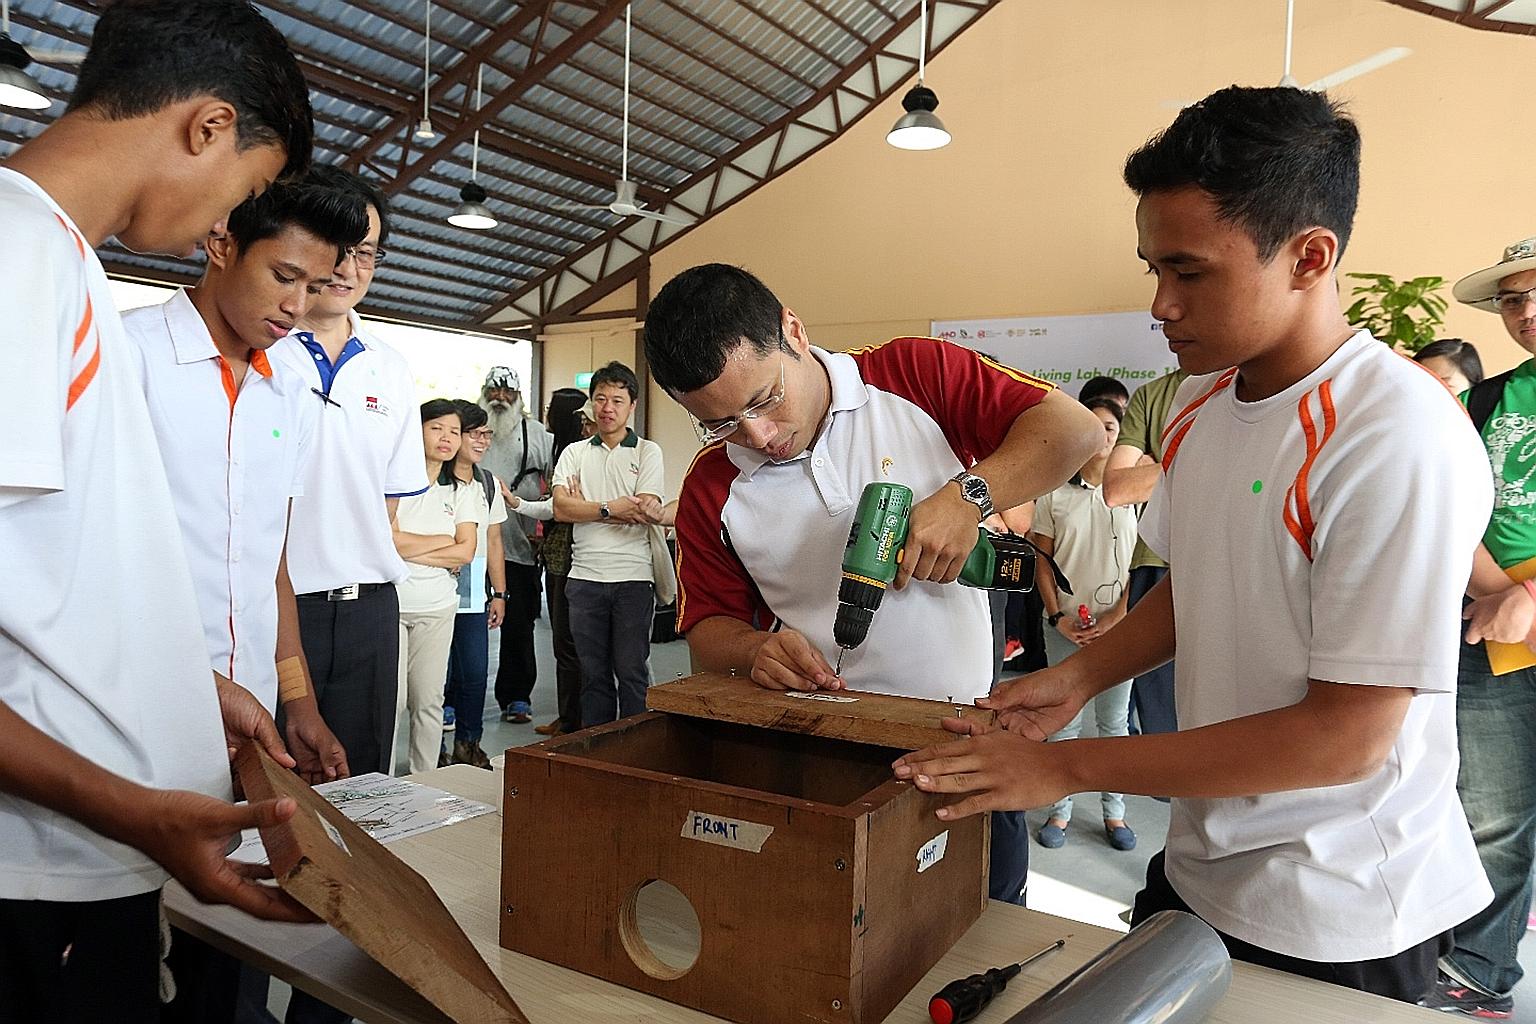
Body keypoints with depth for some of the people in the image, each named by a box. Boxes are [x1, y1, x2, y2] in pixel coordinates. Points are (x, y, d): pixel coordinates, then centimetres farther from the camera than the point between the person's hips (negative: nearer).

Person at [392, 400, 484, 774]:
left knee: (428, 700, 9)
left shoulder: (463, 492, 10)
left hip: (437, 607, 4)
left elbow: (465, 553, -1)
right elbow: (389, 540, -14)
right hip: (391, 602, -4)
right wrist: (444, 540, -4)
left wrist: (408, 549, -8)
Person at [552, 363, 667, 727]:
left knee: (631, 671, 0)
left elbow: (645, 511, -9)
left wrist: (583, 505, -6)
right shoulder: (575, 452, 12)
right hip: (584, 576, 3)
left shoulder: (648, 451, 4)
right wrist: (610, 508, -13)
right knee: (593, 671, 10)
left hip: (633, 576, -3)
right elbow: (561, 508, -3)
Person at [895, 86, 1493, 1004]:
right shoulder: (1201, 403, 0)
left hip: (1338, 924, -6)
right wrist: (1079, 676, -4)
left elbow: (1346, 736, -25)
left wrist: (1070, 767, -23)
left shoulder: (1403, 438, -24)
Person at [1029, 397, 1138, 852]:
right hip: (1065, 626, 0)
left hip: (1117, 625, 0)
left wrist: (1116, 616, -8)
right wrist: (1057, 617, -5)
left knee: (1113, 722, 9)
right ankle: (1060, 810, 17)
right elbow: (1042, 561, 4)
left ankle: (1114, 813, 21)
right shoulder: (1055, 494, 2)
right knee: (1064, 721, 5)